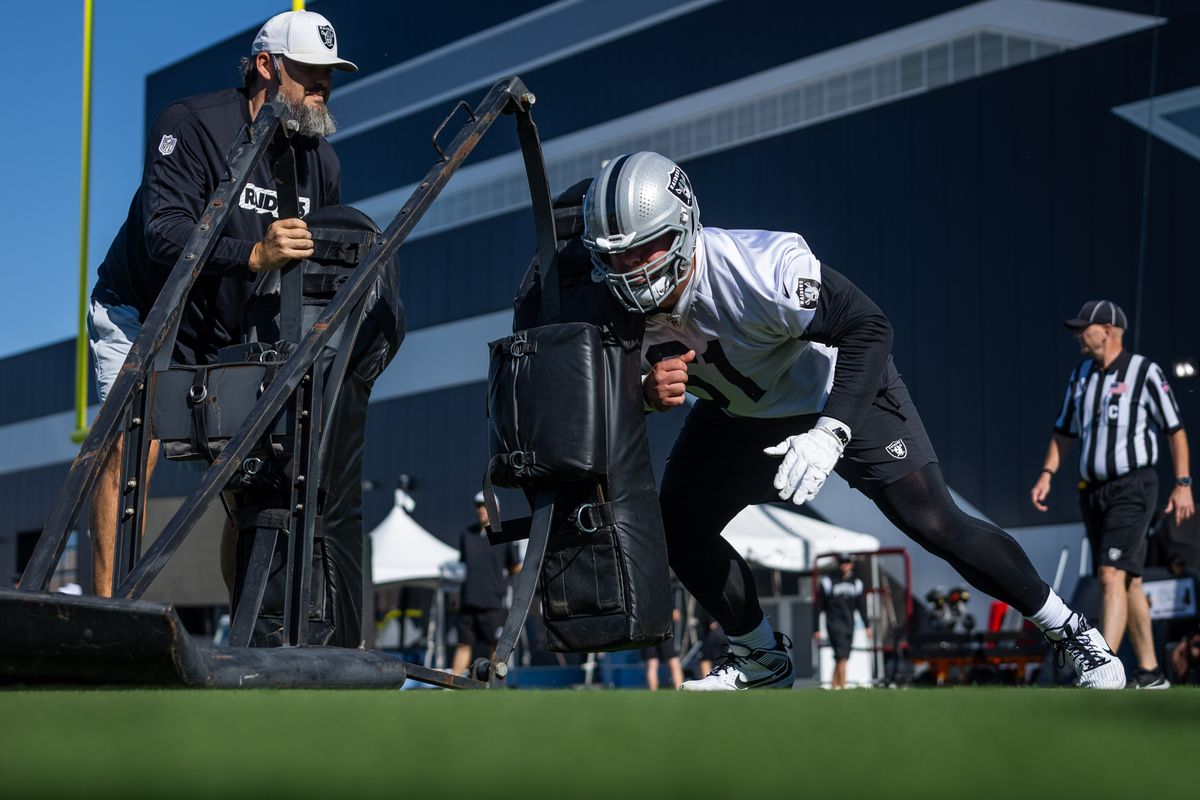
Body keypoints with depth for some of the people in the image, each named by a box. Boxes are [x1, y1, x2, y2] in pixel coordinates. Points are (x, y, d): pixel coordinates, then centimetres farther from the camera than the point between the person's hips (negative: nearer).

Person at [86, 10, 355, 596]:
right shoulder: (193, 124, -19)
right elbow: (164, 233, -32)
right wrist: (252, 255, -47)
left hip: (230, 342, 5)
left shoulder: (321, 164, 1)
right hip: (141, 319, -5)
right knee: (130, 447, -22)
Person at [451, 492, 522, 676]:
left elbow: (517, 568, 3)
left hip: (494, 601, -4)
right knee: (464, 644, 5)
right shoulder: (467, 534, 11)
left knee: (497, 647, 1)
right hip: (469, 600, 4)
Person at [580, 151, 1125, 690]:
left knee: (935, 524, -11)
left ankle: (1070, 632, 7)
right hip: (741, 412, 6)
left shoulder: (759, 268, -39)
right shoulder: (624, 302, -20)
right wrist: (651, 392, -29)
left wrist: (829, 433, -43)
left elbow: (868, 326, -33)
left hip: (843, 391, -6)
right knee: (677, 525, -4)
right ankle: (761, 659, 19)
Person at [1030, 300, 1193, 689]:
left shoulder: (1144, 371, -6)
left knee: (1112, 575, -18)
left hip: (1133, 487, -7)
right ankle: (1150, 673, 17)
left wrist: (1183, 484, -8)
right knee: (1128, 582, 10)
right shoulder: (1080, 376, 12)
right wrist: (1047, 474, 4)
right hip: (1092, 492, 7)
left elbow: (1176, 429, -4)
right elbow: (1064, 433, 18)